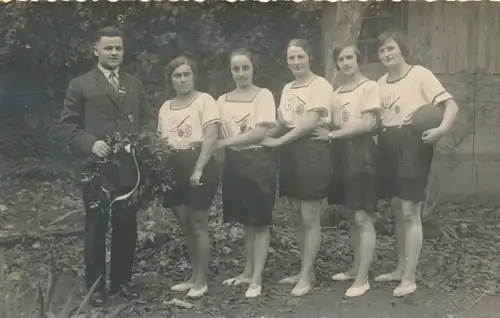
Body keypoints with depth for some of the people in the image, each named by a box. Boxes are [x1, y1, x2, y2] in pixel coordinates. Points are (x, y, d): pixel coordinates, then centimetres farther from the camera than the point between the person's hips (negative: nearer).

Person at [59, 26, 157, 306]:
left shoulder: (135, 84, 14)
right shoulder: (80, 85, 2)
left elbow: (149, 118, 14)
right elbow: (68, 124, -1)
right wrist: (90, 143, -17)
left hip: (130, 167, 4)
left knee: (127, 228, 10)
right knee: (96, 229, 6)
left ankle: (122, 281, 24)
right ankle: (96, 286, 16)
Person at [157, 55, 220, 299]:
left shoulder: (204, 100, -5)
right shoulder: (165, 107, 14)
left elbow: (211, 137, -14)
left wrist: (198, 169, -21)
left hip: (198, 166, -6)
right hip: (174, 168, 6)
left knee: (198, 225, 0)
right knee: (185, 225, 12)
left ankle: (201, 281, 11)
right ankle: (195, 277, 25)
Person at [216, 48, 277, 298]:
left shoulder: (263, 95, -5)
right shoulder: (222, 101, 10)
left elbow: (262, 132, -15)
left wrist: (226, 142, -18)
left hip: (258, 160, -5)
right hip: (234, 162, 5)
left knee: (260, 222, 0)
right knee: (246, 221, 14)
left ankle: (257, 279, 5)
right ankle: (248, 271, 26)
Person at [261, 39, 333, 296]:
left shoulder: (320, 85, -8)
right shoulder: (287, 89, 15)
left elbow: (310, 123, -17)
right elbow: (282, 124, 14)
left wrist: (277, 142, -16)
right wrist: (264, 138, -5)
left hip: (312, 151, -8)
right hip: (290, 152, 8)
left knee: (310, 218, -1)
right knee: (298, 217, 12)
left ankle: (306, 276, 7)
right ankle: (307, 270, 24)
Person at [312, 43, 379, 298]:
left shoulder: (369, 86, -6)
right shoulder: (337, 93, 16)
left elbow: (367, 124, -16)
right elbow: (336, 125, 14)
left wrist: (331, 135, -15)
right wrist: (329, 135, -8)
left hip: (361, 152, -8)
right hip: (342, 152, 8)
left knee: (363, 217, -7)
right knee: (351, 215, 13)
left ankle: (363, 278, -2)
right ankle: (356, 268, 25)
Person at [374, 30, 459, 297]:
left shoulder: (420, 74, -6)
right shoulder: (381, 83, 14)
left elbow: (451, 105, -11)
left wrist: (441, 130, -28)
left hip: (412, 144, -7)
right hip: (388, 146, 7)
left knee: (410, 211, -6)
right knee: (398, 210, 14)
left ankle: (409, 279, 2)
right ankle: (401, 269, 27)